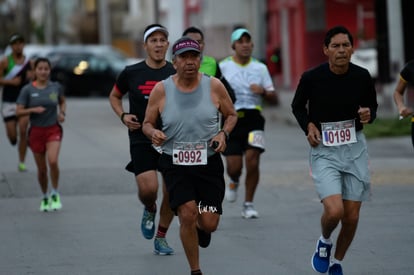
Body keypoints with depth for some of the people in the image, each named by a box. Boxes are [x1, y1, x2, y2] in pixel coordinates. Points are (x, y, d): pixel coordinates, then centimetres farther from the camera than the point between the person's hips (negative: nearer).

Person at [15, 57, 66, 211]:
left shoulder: (56, 87, 0)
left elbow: (62, 102, 20)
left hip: (53, 130, 0)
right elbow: (18, 112, -6)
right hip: (36, 131, 0)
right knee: (41, 169, 7)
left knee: (53, 161, -23)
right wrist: (33, 109, -21)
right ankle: (45, 198, 30)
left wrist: (62, 113, 1)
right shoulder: (28, 90, -5)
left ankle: (55, 194, -2)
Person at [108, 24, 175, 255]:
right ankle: (150, 210, 20)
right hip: (141, 139, -1)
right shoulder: (132, 73, 1)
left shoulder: (176, 74, 1)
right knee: (148, 188, -18)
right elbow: (114, 96, 17)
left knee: (172, 193, -2)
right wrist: (123, 116, -1)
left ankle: (161, 238, 18)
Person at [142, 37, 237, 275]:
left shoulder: (214, 86, -3)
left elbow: (232, 115, 10)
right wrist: (153, 132, -16)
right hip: (175, 165, -1)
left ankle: (201, 228, 38)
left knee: (209, 223, -3)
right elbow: (147, 123, 7)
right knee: (188, 214, -15)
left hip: (209, 163, 1)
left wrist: (223, 133, -9)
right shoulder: (161, 90, -4)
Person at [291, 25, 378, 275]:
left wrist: (369, 115, -11)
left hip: (355, 148, 3)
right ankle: (324, 243, 15)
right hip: (324, 150, -3)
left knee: (352, 217, 5)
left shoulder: (362, 77, -5)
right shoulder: (312, 78, -10)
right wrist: (308, 126, -9)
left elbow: (372, 106, 12)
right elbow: (297, 106, 9)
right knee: (334, 210, -20)